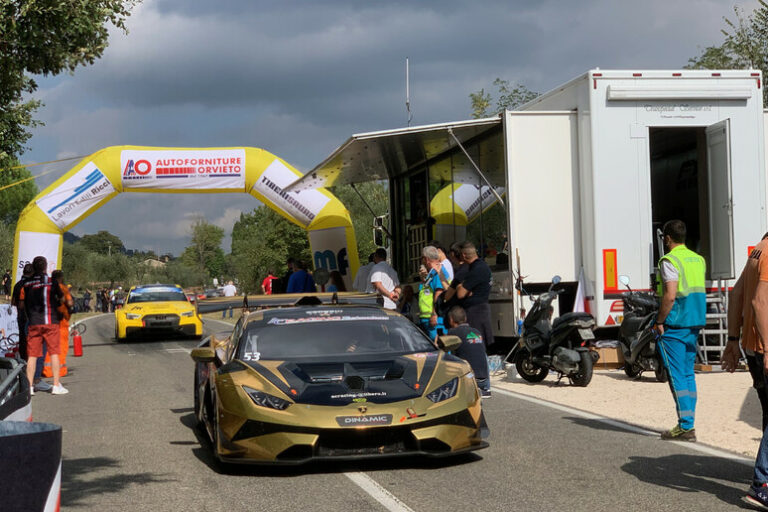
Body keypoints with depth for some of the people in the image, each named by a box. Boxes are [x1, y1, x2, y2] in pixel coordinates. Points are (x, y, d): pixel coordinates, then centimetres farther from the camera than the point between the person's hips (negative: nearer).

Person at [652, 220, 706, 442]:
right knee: (688, 373, 13)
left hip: (674, 324, -8)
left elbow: (670, 296, -20)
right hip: (695, 323, 8)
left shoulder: (669, 261, -13)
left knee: (676, 375, -6)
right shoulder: (698, 259, 13)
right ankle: (688, 422, 14)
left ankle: (686, 426, -9)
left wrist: (659, 321, -13)